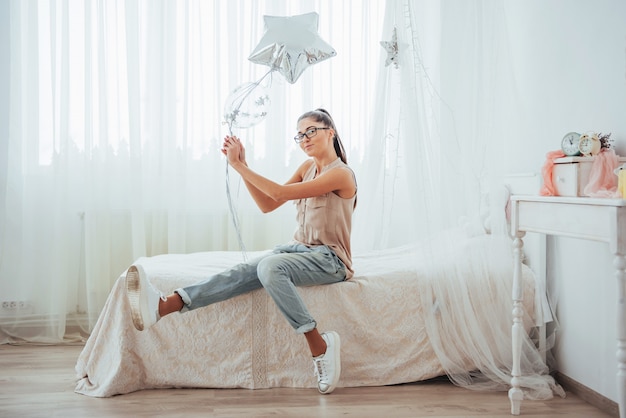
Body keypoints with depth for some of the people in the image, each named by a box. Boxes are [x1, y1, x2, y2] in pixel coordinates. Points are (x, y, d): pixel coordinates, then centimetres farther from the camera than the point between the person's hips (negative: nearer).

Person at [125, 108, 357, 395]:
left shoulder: (341, 173, -11)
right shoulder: (308, 167, 15)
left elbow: (281, 193, -20)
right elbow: (267, 205, 8)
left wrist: (238, 165, -17)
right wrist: (241, 165, -1)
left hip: (329, 259, -6)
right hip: (299, 249, 6)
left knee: (270, 266, -36)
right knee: (246, 271, -22)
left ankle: (319, 345, -32)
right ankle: (163, 305, -42)